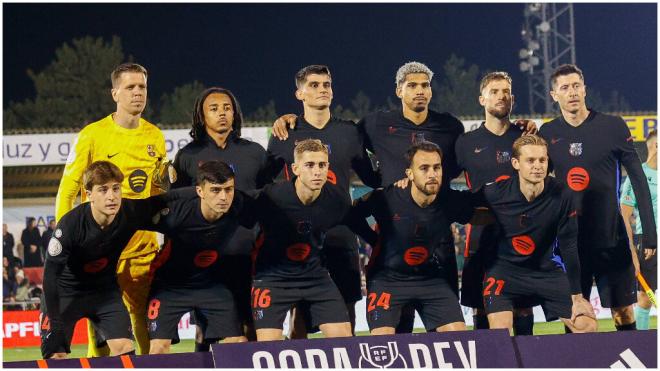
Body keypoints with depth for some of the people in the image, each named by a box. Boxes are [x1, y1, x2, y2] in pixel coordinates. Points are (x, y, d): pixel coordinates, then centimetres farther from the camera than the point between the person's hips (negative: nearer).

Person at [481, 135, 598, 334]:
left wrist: (577, 297, -7)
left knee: (588, 326, -5)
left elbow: (569, 247, -9)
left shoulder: (562, 196, -15)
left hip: (547, 270, 2)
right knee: (500, 331, -22)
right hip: (504, 267, -2)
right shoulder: (494, 193, -17)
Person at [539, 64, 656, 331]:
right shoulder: (547, 134, 4)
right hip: (569, 238, 2)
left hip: (611, 237, -2)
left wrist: (649, 233, -5)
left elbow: (638, 179, -1)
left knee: (623, 313, 0)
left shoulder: (612, 126, -2)